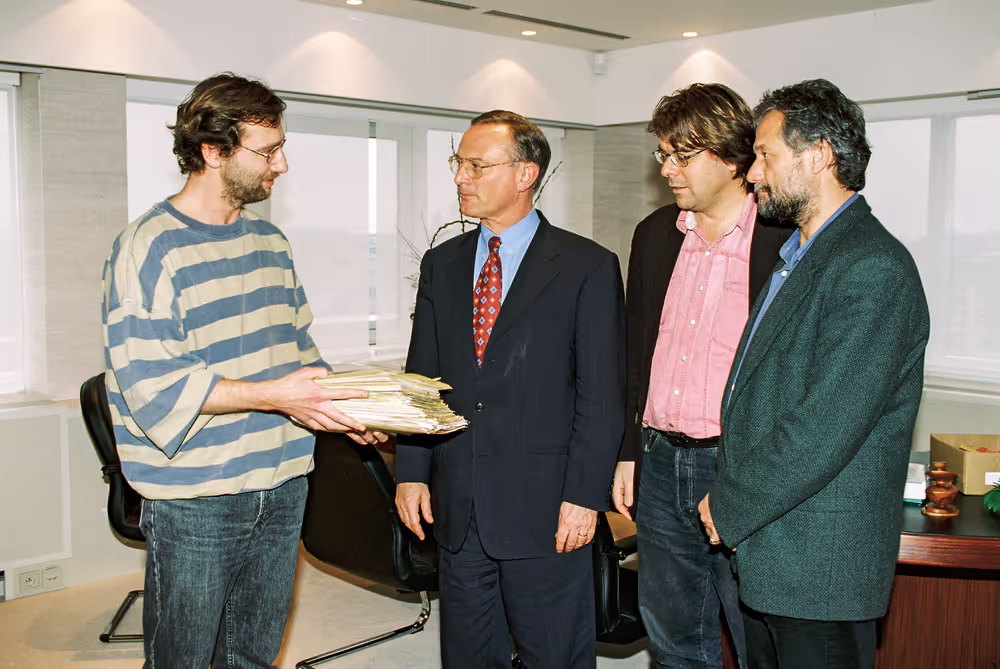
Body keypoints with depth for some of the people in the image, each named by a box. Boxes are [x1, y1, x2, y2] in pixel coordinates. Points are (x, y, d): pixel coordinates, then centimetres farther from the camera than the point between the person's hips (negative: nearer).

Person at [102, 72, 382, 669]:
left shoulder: (270, 241, 12)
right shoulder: (149, 247, -12)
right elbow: (150, 384, -18)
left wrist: (337, 405, 0)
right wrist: (271, 395, -24)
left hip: (282, 487, 6)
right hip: (195, 502, -6)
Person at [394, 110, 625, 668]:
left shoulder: (589, 267, -6)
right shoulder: (441, 265, 9)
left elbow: (602, 395, -8)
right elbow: (421, 377, 11)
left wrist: (584, 496, -13)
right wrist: (412, 472, 4)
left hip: (545, 512, -4)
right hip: (456, 507, 5)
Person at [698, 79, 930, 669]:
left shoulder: (873, 270, -19)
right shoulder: (798, 255, 14)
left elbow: (824, 430, -24)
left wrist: (729, 509, -13)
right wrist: (731, 503, 8)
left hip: (821, 563, -9)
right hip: (767, 553, 9)